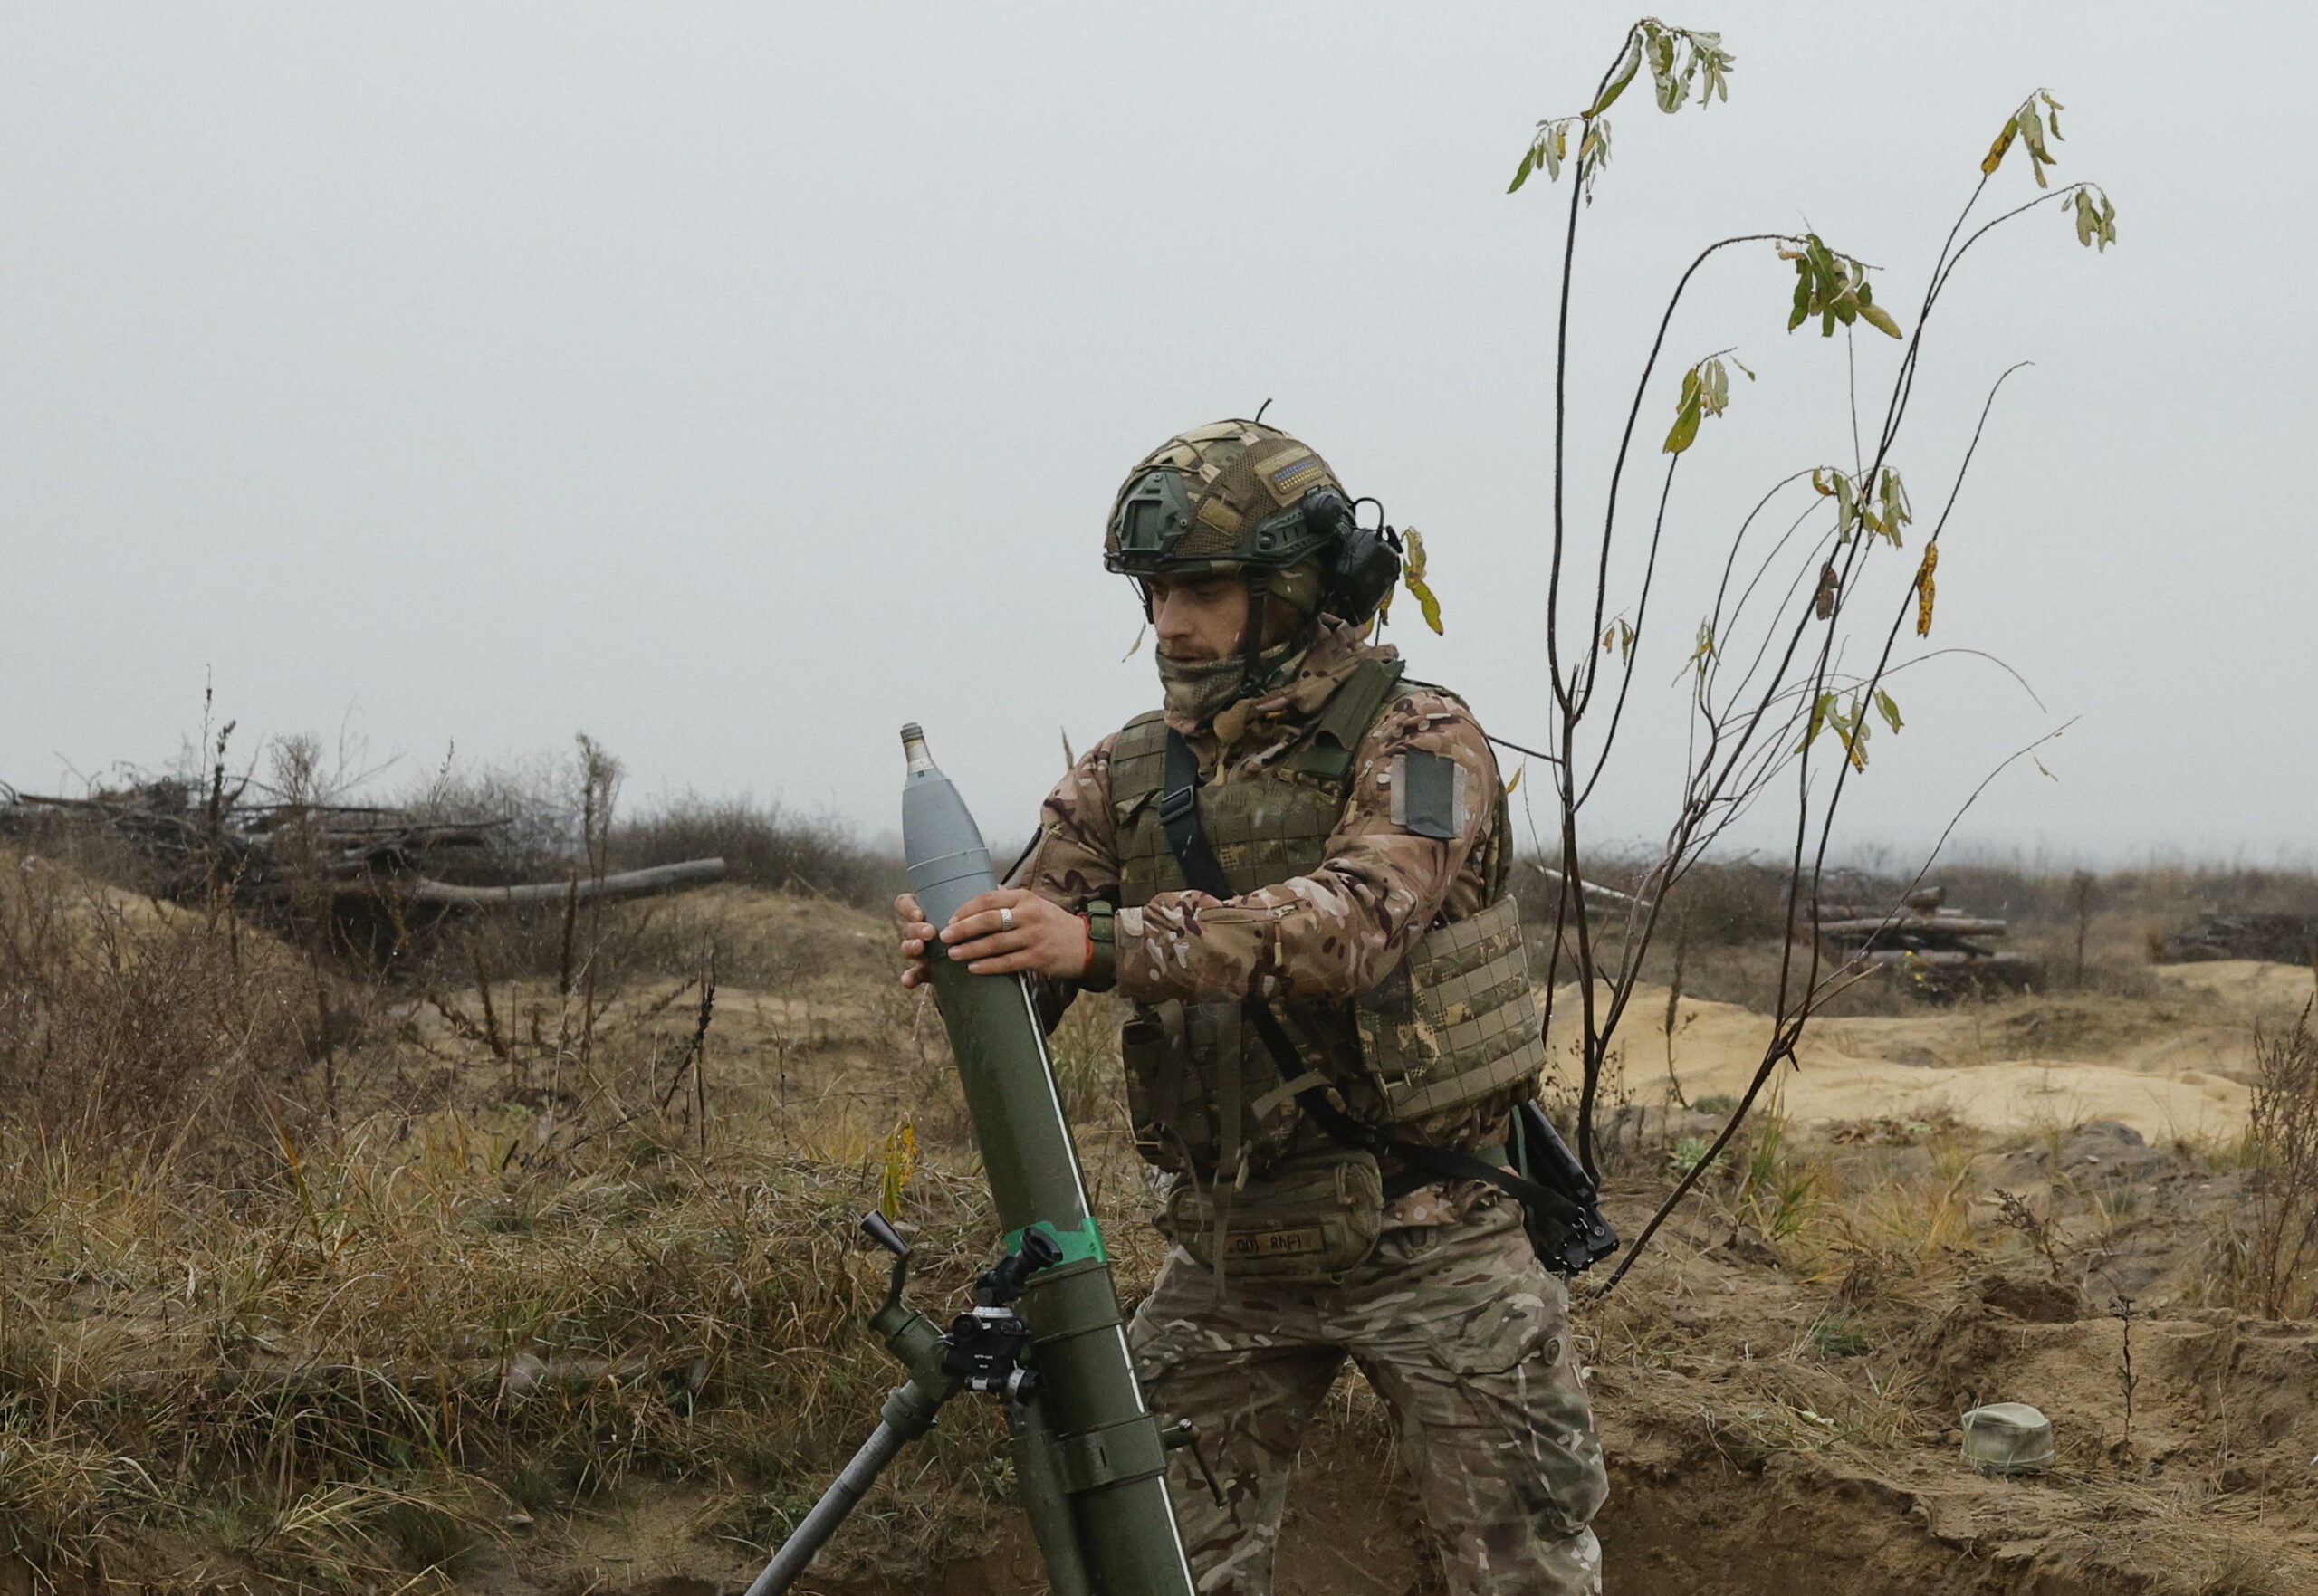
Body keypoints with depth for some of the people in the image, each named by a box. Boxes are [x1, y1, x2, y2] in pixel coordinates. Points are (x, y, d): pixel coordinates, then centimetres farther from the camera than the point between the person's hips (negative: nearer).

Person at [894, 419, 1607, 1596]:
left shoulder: (1414, 742, -11)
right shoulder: (1125, 777, 6)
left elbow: (1352, 923, -29)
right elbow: (1028, 959, -1)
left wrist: (1105, 943, -42)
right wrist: (953, 953, -28)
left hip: (1424, 1240, -4)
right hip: (1227, 1256, 5)